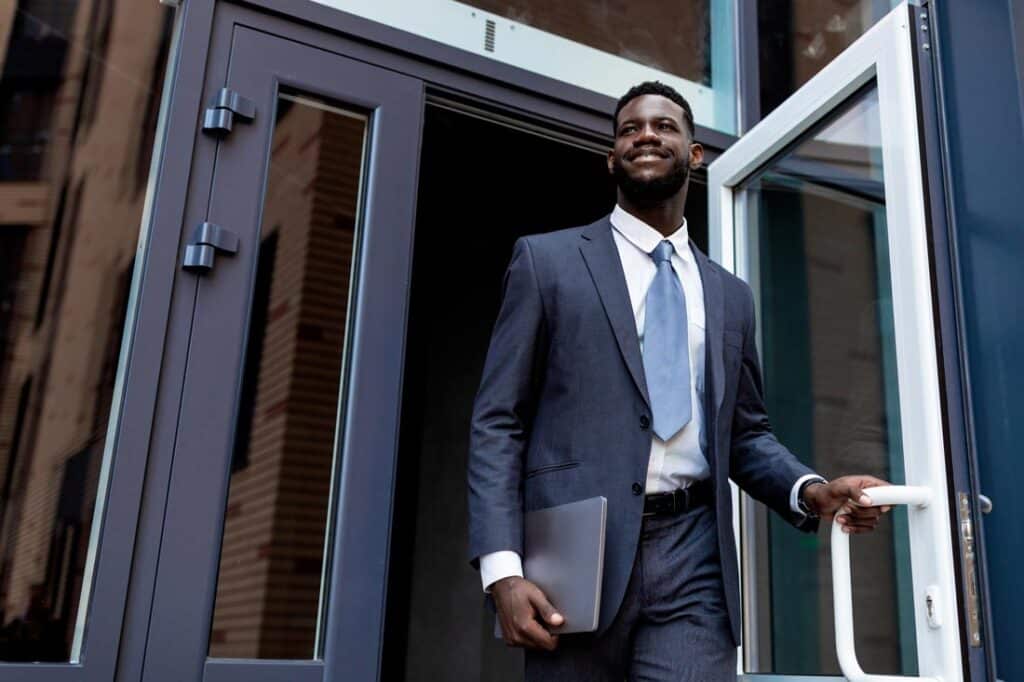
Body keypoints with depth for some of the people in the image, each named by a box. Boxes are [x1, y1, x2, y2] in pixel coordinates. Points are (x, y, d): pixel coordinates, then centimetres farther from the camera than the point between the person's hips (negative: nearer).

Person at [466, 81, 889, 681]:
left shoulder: (730, 295, 16)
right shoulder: (547, 259, 5)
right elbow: (498, 422, 0)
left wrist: (811, 491, -2)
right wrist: (502, 567, -11)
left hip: (693, 563, 2)